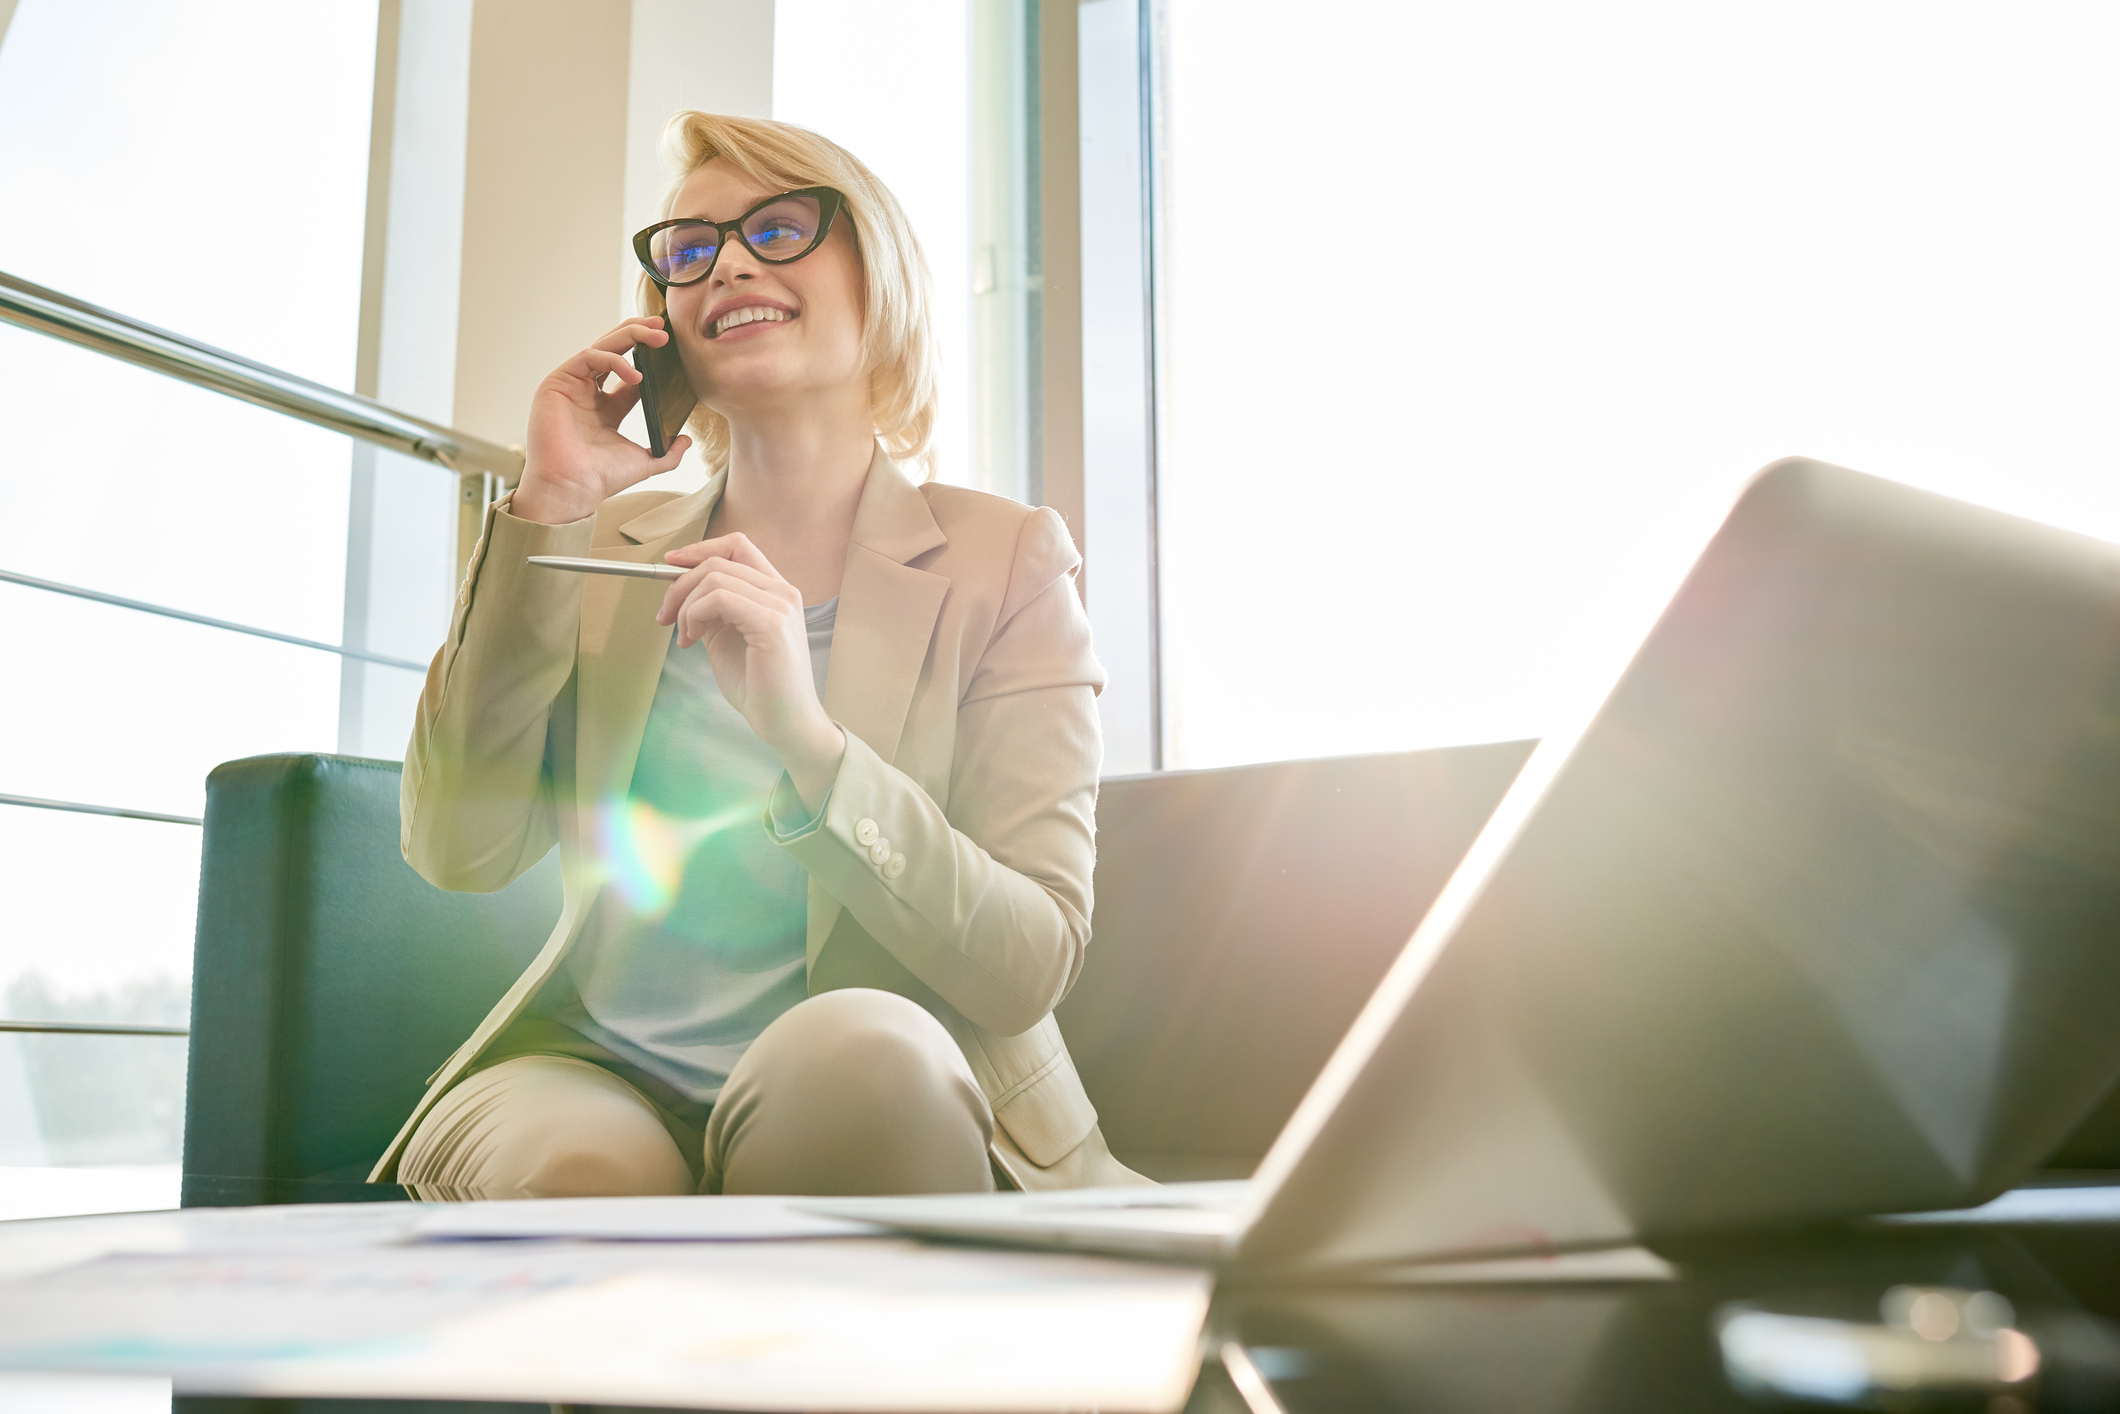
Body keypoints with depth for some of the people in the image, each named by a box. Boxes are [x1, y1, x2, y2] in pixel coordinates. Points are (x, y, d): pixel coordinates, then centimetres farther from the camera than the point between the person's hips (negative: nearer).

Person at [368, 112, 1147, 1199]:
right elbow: (459, 850, -4)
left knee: (859, 1047, -34)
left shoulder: (1004, 561, -2)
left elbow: (1031, 966, -11)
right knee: (573, 1167, -33)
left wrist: (807, 735, -25)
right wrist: (545, 510, -8)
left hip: (887, 1110, -1)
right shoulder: (609, 545, 9)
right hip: (603, 1077, 1)